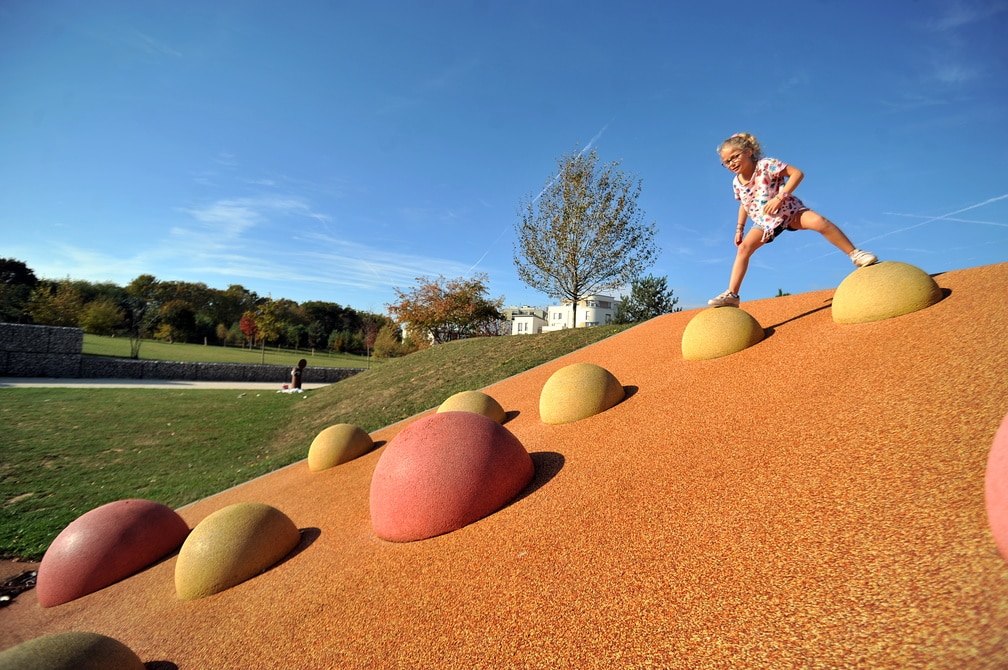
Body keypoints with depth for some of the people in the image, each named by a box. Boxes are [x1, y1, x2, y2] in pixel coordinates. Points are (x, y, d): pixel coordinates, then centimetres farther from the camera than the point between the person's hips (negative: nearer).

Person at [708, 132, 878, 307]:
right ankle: (731, 295, -15)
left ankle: (855, 254, -13)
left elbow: (797, 173, -23)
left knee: (818, 221, -30)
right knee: (744, 248, -13)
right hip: (765, 220, 4)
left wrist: (779, 197, -33)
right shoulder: (736, 183, -2)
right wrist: (739, 228, 11)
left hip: (789, 209, -4)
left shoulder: (765, 165, -19)